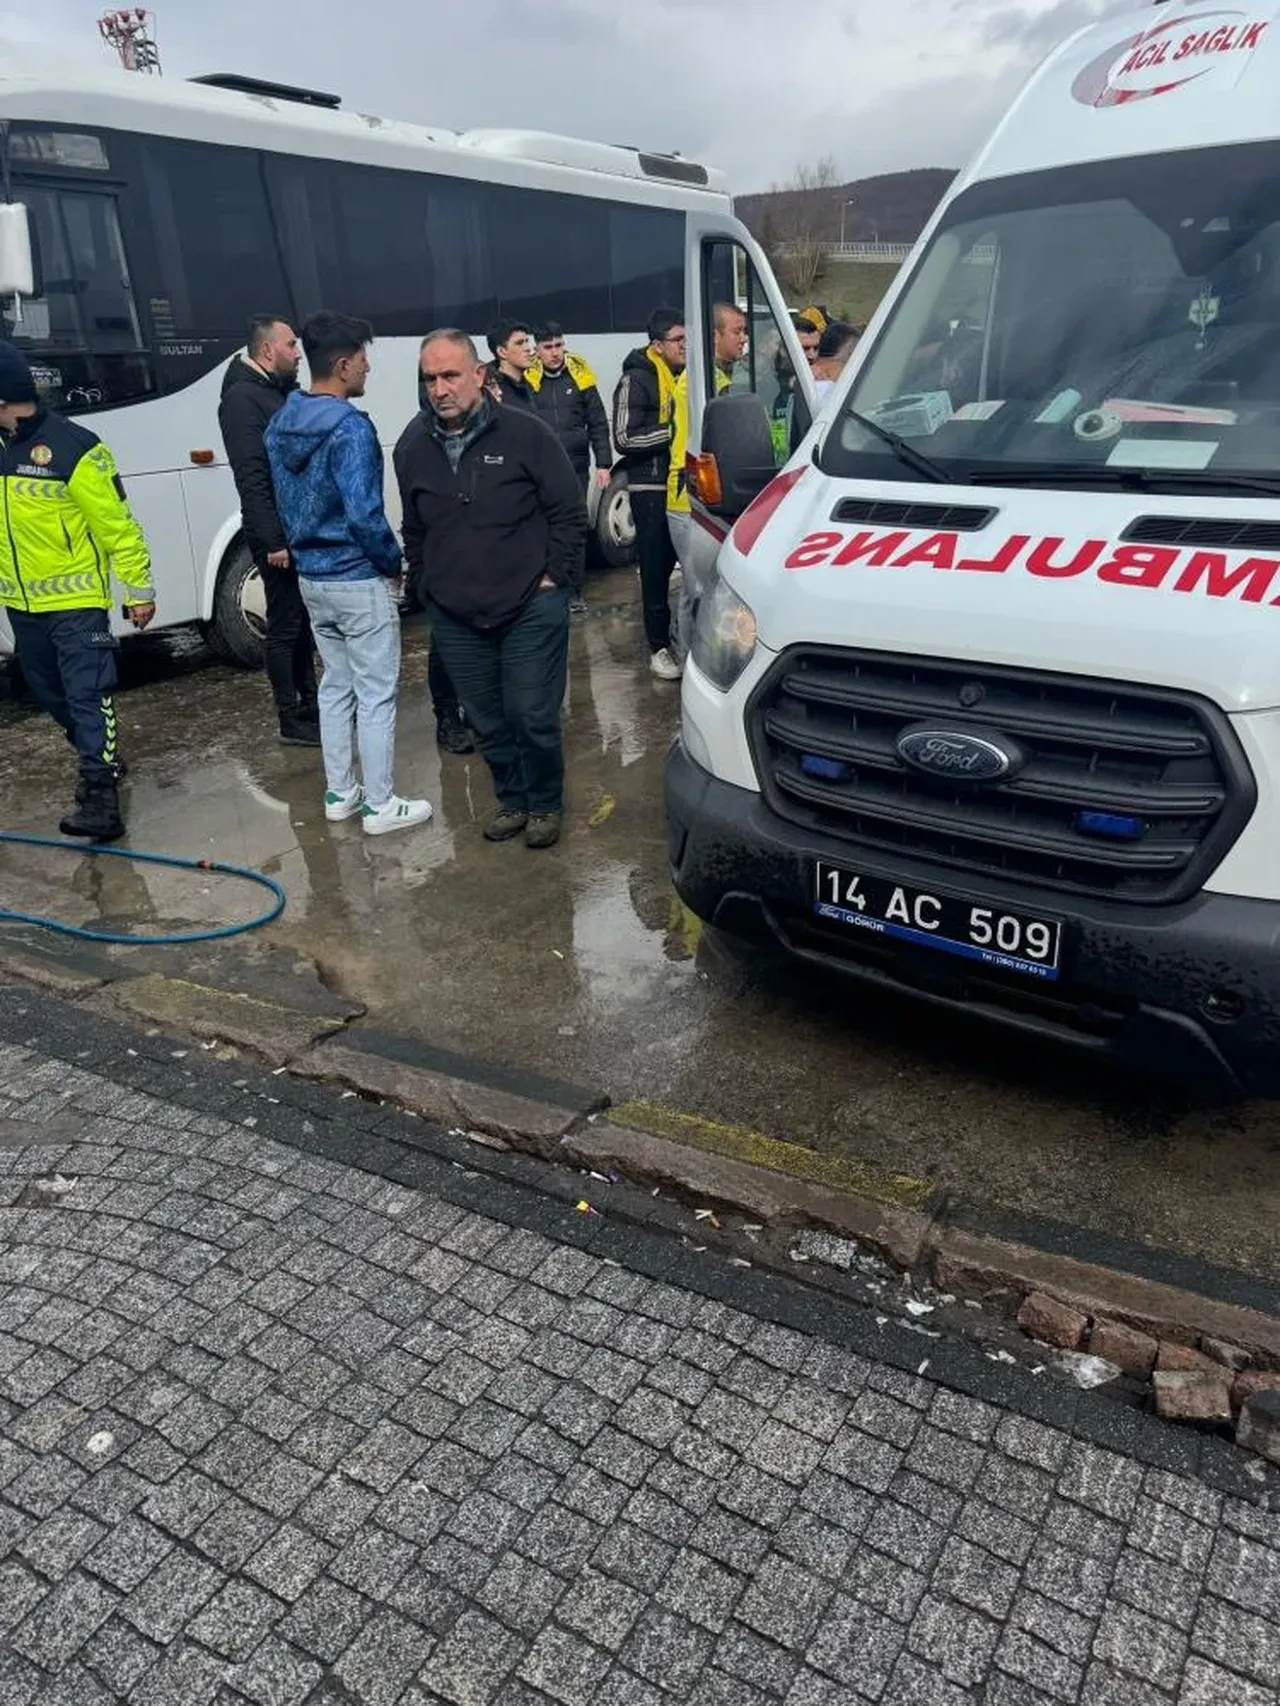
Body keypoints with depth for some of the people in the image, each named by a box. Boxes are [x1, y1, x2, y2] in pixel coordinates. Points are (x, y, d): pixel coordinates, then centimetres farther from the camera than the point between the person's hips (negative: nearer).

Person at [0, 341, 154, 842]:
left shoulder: (72, 448, -15)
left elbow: (118, 525, -12)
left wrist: (138, 590, -11)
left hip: (76, 600, -8)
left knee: (88, 695, -10)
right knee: (50, 694, 17)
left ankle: (101, 796, -11)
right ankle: (103, 758, 36)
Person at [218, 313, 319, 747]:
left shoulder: (282, 392, 15)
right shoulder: (242, 398, -12)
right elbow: (250, 477, -19)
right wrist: (274, 539, -23)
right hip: (279, 535, -9)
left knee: (301, 621, 16)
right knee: (284, 626, -1)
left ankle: (309, 705, 27)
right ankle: (292, 720, 8)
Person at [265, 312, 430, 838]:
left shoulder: (281, 423, 7)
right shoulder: (349, 427, -20)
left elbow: (284, 499, 14)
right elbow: (363, 514, -25)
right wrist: (394, 562, -10)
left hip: (311, 576, 9)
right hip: (358, 579, -8)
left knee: (336, 686, 17)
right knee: (376, 695, 1)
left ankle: (340, 794, 25)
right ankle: (380, 806, 9)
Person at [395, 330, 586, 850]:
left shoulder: (525, 433, -8)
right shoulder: (413, 447, 5)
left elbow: (570, 511, -4)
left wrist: (553, 577, -6)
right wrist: (427, 583, 12)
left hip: (530, 610, -4)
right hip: (454, 617, 4)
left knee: (533, 717, -2)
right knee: (487, 722, 12)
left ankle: (545, 805, 20)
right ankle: (512, 800, 31)